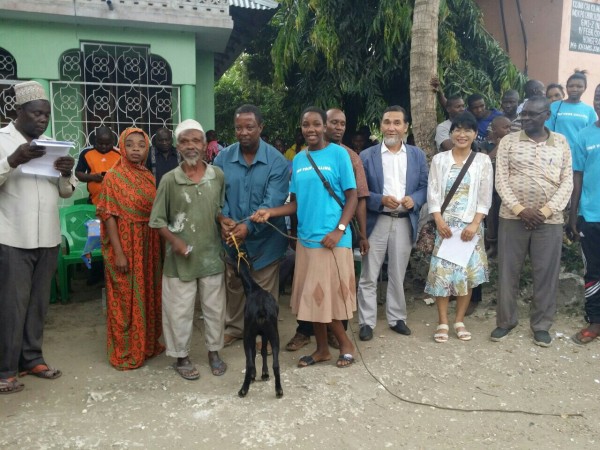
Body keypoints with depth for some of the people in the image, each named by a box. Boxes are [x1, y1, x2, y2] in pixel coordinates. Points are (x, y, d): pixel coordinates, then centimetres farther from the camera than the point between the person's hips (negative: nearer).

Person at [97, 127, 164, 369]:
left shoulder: (149, 177, 8)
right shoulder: (113, 177, -9)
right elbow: (109, 216, -13)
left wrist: (160, 246, 8)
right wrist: (118, 252, -18)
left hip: (148, 245, 6)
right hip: (125, 244, -6)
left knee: (148, 295, 14)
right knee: (126, 298, 4)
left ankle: (147, 343, 30)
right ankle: (125, 352, 17)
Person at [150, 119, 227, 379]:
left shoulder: (218, 176, -1)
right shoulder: (169, 179, -7)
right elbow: (157, 220, -3)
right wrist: (175, 241, -15)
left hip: (211, 254, 2)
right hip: (180, 258, -2)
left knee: (214, 307, 14)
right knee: (180, 310, 8)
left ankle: (214, 352, 33)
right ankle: (181, 357, 27)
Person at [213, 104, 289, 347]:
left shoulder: (277, 161, -13)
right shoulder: (223, 158, -3)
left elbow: (273, 202, -20)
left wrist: (248, 227, -31)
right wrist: (223, 220, -26)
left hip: (264, 238, -3)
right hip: (231, 237, 3)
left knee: (264, 290, 12)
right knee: (233, 285, 21)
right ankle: (234, 326, 42)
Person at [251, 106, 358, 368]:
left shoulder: (338, 154, -5)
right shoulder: (298, 159, 10)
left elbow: (352, 197, -5)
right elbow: (297, 203, 11)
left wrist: (339, 230, -17)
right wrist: (270, 212, -4)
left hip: (332, 239, -5)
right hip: (306, 238, 5)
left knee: (330, 294, 0)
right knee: (312, 296, 11)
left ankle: (345, 343, 23)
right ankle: (322, 349, 26)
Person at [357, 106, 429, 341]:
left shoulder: (418, 155, 7)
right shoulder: (367, 156, 0)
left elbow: (425, 187, 7)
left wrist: (414, 200, -14)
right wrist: (381, 200, -18)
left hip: (405, 222, 2)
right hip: (376, 222, -2)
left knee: (398, 275, 13)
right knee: (368, 276, 3)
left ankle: (397, 318, 27)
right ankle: (366, 322, 14)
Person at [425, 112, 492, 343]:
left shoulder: (483, 161, 3)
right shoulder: (439, 159, 4)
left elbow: (485, 198, 0)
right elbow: (433, 193, -1)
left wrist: (474, 224, -11)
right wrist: (439, 221, -12)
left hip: (470, 225, 1)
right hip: (445, 225, 0)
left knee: (468, 273, 4)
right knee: (442, 271, -3)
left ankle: (459, 321, 19)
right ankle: (442, 322, 10)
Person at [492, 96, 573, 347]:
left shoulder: (561, 142, 6)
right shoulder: (508, 141, 2)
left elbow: (567, 182, 2)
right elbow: (501, 180, -3)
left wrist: (545, 211, -11)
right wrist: (520, 209, -13)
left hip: (549, 220, 1)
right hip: (512, 217, 0)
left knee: (546, 274, 6)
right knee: (507, 271, 5)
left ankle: (541, 325, 21)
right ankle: (505, 320, 21)